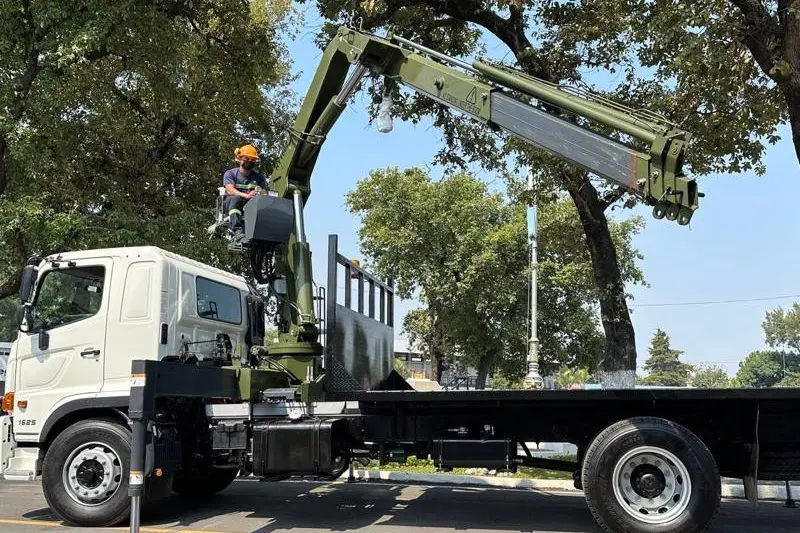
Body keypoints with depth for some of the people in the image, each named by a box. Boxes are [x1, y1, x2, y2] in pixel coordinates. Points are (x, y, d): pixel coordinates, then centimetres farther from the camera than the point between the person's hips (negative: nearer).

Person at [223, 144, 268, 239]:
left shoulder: (259, 177, 15)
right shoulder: (230, 173, 6)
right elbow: (230, 190, -14)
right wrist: (247, 196, -34)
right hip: (232, 206, -2)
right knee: (235, 198, -36)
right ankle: (237, 230, -50)